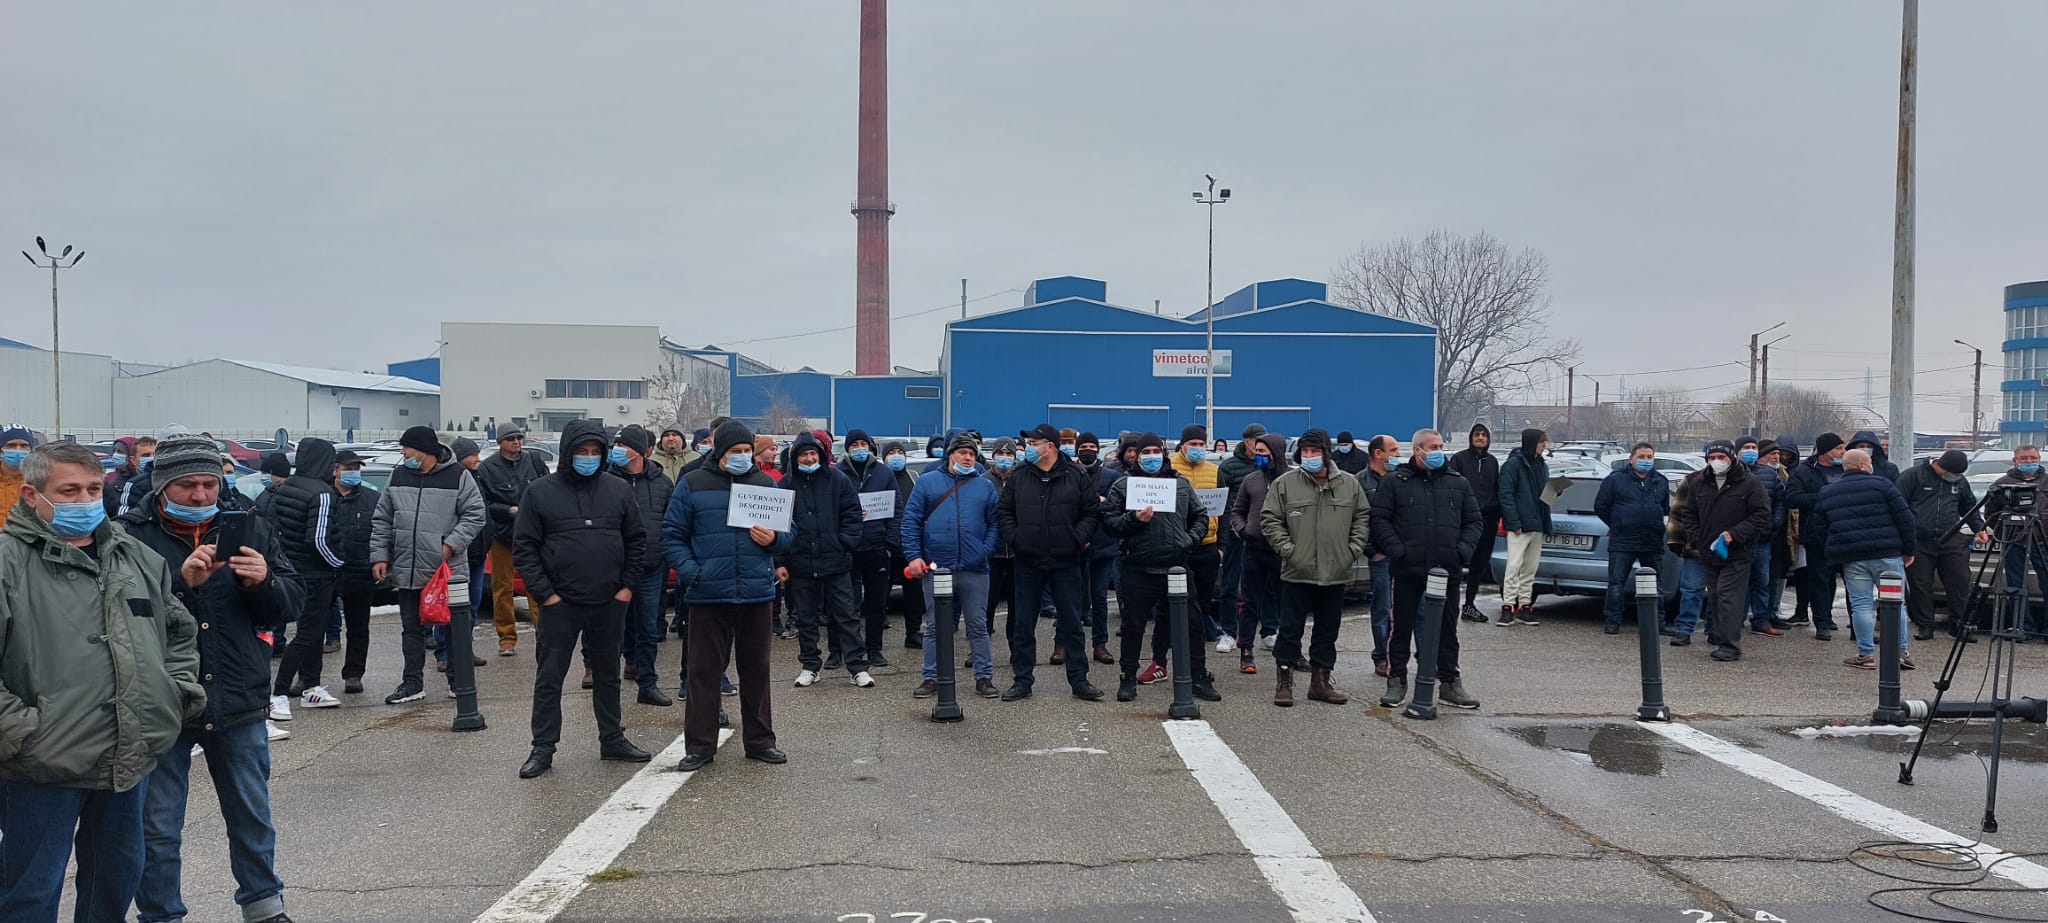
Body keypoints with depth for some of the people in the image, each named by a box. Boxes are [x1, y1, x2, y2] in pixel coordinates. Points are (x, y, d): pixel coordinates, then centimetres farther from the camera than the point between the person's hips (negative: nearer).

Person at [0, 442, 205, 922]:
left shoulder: (139, 557, 10)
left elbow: (180, 630, 22)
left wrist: (181, 692, 11)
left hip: (132, 757, 6)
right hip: (46, 762, -6)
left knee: (118, 877, 20)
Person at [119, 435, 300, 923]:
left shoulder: (250, 527, 3)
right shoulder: (131, 534, -6)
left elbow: (290, 598, 3)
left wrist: (264, 581, -17)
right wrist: (181, 582, -27)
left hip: (240, 703, 3)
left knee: (253, 818, 17)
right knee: (157, 829, 9)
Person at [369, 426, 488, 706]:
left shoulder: (458, 476, -5)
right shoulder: (398, 477, 9)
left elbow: (475, 515, -6)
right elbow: (382, 521, 13)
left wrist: (452, 544, -16)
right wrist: (379, 556, 4)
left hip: (448, 570, -4)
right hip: (407, 571, 4)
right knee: (412, 628, 11)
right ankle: (412, 683, 20)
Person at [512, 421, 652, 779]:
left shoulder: (618, 489, 4)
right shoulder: (540, 492, -3)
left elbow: (637, 540, 9)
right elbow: (524, 547, -3)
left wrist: (628, 586, 1)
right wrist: (544, 593, -9)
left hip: (610, 602, 3)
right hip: (560, 603, -2)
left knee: (608, 674, 14)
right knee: (549, 678, 2)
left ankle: (613, 740, 26)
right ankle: (543, 748, 10)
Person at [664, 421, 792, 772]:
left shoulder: (766, 484, 8)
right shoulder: (693, 484, 1)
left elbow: (788, 534, 13)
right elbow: (672, 535, 1)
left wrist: (774, 539, -10)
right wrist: (689, 571, -14)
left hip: (756, 593, 2)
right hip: (708, 595, -2)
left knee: (756, 670, 11)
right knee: (703, 670, 3)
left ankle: (760, 740, 22)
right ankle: (699, 745, 12)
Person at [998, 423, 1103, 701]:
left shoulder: (1077, 476, -2)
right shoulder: (1018, 478, 4)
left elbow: (1091, 513, 1)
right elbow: (1004, 512, 9)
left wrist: (1077, 539, -10)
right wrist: (1015, 538, -4)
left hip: (1065, 563, -2)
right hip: (1028, 563, 2)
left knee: (1072, 624, 6)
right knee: (1023, 625, 7)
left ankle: (1079, 681, 15)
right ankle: (1022, 681, 16)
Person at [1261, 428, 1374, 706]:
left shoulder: (1350, 484, 5)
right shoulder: (1284, 484, -3)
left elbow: (1363, 517, 12)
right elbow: (1269, 519, -2)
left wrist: (1353, 549, 1)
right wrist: (1287, 549, -10)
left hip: (1336, 573, 3)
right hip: (1297, 572, -3)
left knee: (1328, 631, 12)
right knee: (1290, 629, 2)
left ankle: (1321, 681, 23)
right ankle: (1284, 681, 11)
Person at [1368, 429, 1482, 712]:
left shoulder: (1458, 483, 11)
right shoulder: (1395, 482, 2)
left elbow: (1473, 522, 14)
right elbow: (1380, 520, -2)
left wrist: (1463, 550, -2)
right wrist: (1397, 551, -13)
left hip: (1447, 572, 2)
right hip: (1408, 571, -2)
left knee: (1447, 630, 9)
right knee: (1402, 628, 5)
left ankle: (1450, 683, 18)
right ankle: (1397, 682, 14)